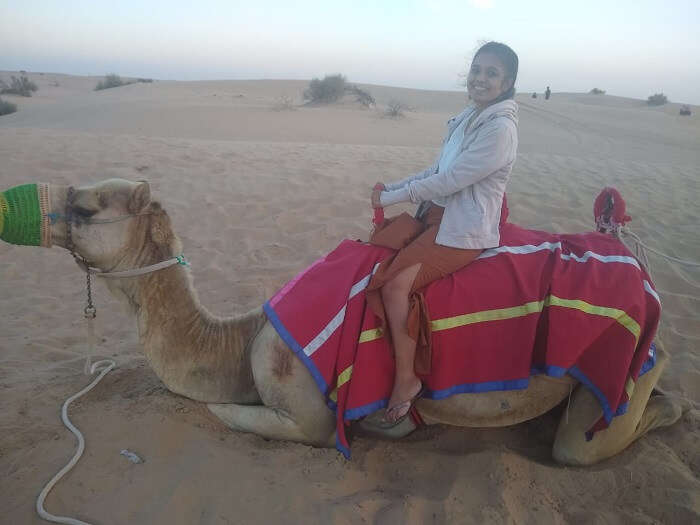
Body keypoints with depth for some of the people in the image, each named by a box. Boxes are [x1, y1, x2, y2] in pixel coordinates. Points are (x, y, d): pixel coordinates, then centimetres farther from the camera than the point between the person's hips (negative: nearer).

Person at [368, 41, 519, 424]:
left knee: (396, 283, -24)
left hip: (464, 231, -9)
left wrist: (390, 198, -12)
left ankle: (406, 378, -8)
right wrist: (391, 187, 5)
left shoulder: (500, 128, -17)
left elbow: (448, 180, -21)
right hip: (437, 216, 9)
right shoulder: (470, 117, 11)